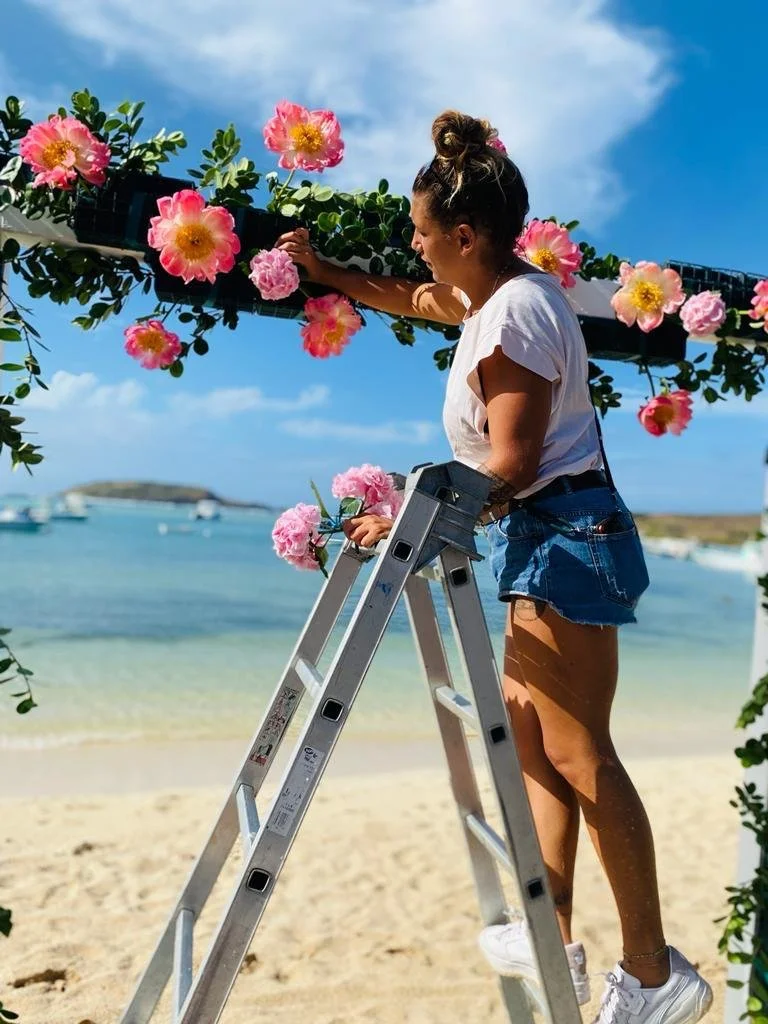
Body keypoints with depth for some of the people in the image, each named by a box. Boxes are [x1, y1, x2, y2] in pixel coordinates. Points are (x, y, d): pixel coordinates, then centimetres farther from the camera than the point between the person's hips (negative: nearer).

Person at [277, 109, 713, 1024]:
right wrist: (323, 271, 42)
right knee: (532, 741, 13)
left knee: (578, 754, -6)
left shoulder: (516, 311, -16)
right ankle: (554, 938, 25)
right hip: (541, 537, 11)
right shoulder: (492, 294, 15)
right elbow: (408, 299, 35)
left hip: (564, 534, -11)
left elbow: (510, 465, -21)